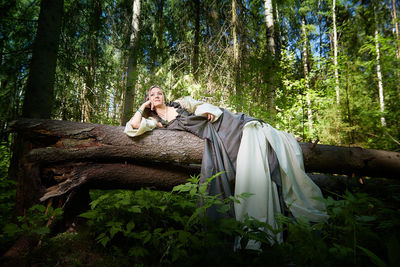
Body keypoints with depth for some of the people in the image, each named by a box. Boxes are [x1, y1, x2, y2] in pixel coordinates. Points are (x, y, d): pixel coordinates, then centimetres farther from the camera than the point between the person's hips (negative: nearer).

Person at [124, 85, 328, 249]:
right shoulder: (155, 121, 13)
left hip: (220, 122, 1)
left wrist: (209, 110, -7)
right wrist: (143, 107, 9)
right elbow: (132, 128, 0)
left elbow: (202, 105, 15)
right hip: (210, 135, -1)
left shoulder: (181, 103, 18)